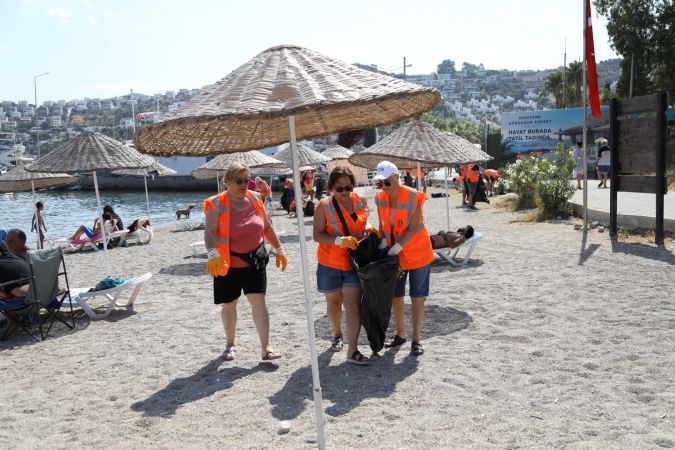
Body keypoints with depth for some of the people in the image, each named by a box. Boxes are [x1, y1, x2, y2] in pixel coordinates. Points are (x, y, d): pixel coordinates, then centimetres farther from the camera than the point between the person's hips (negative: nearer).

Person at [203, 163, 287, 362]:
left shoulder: (254, 199, 2)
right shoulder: (217, 204, -11)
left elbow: (267, 227, 13)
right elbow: (209, 233, -22)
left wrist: (279, 249, 14)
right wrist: (213, 254, -39)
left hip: (254, 261, 2)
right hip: (228, 263, -2)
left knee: (258, 301, -8)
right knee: (229, 305, 12)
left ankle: (266, 347, -7)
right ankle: (230, 344, 32)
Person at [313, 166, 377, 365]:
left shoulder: (360, 202, -1)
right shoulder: (324, 206, -12)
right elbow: (317, 235, -14)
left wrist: (368, 228, -7)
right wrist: (339, 241, -30)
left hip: (354, 262, 1)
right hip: (330, 263, -1)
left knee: (353, 304, -6)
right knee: (333, 302, 16)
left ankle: (352, 351, -6)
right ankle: (338, 334, 43)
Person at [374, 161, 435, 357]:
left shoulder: (413, 197, -21)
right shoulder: (380, 198, -4)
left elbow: (413, 229, -22)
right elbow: (382, 225, 4)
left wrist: (395, 249, -27)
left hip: (418, 253, -5)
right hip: (395, 255, 5)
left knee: (417, 297, 2)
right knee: (395, 296, 12)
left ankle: (416, 339, 12)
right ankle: (400, 335, 29)